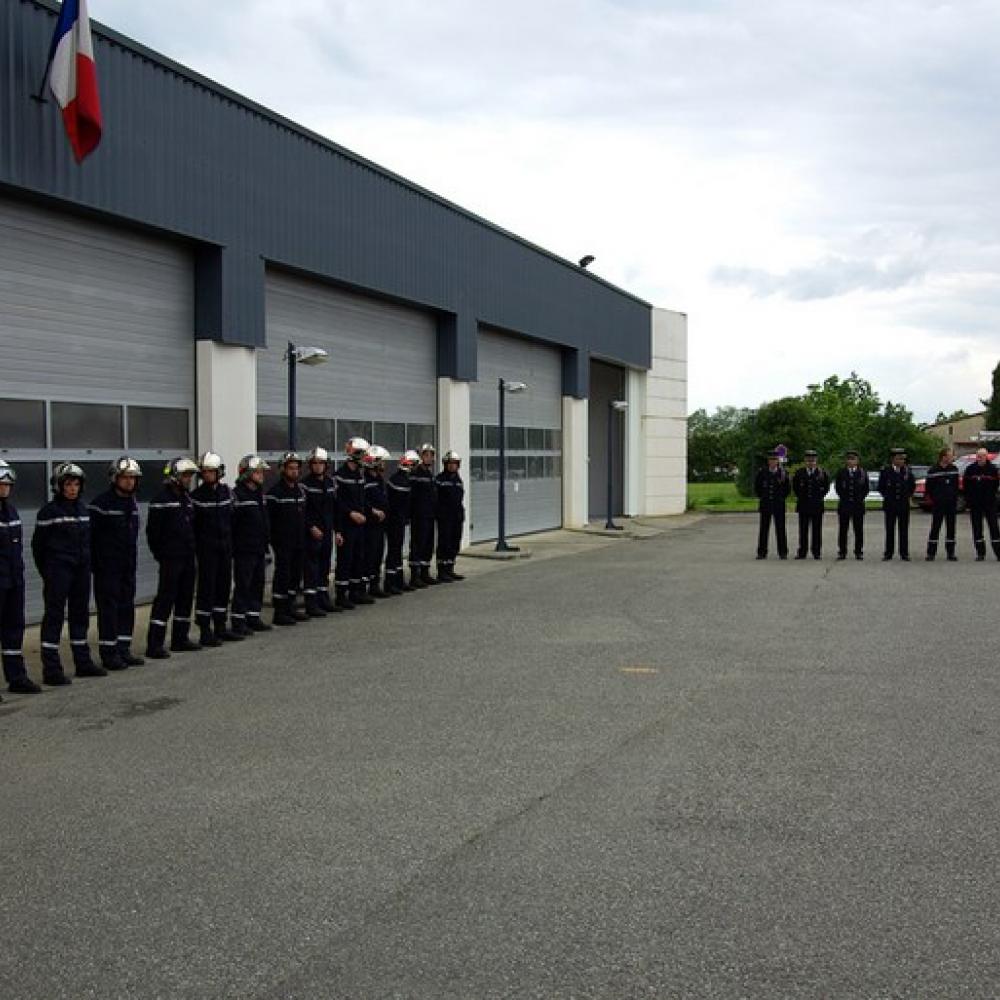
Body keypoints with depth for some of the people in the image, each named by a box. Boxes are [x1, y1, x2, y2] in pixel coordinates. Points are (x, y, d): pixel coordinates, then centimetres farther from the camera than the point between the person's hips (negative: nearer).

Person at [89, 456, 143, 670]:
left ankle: (123, 651, 18)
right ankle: (109, 654, 1)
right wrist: (94, 563, -14)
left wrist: (133, 562, 16)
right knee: (109, 609, -4)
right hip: (107, 566, -7)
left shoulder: (132, 503, 13)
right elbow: (90, 534, -13)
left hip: (128, 566, 8)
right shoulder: (102, 502, -11)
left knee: (127, 607, 10)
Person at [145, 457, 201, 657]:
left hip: (187, 557, 8)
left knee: (186, 596, 12)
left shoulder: (187, 498, 14)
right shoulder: (161, 499, -10)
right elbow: (152, 530, -12)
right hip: (171, 558, -8)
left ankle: (180, 638, 23)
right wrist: (160, 554, -9)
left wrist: (191, 549, 13)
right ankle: (154, 644, -7)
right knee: (165, 598, -8)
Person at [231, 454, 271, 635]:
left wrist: (266, 544, 18)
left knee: (258, 584, 12)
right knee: (242, 586, -3)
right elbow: (230, 522, -16)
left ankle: (254, 618, 21)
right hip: (244, 550, -8)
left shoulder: (260, 493, 15)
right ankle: (238, 622, 2)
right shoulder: (237, 494, -12)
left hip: (259, 550, 8)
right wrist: (233, 547, -17)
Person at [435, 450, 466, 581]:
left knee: (455, 544, 10)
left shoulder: (458, 479, 15)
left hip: (457, 517, 7)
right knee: (444, 544, -6)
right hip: (444, 517, -7)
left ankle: (450, 570, 18)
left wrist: (462, 514, 14)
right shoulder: (439, 479, -6)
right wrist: (437, 513, -14)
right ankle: (441, 571, -2)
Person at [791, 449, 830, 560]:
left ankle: (817, 552, 8)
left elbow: (826, 486, 10)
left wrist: (820, 497, 3)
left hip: (817, 504, -1)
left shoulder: (822, 473, 2)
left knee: (817, 529, 3)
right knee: (803, 530, 3)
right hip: (803, 504, 1)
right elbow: (794, 486, 15)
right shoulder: (799, 473, 4)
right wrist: (799, 497, 8)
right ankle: (802, 552, 6)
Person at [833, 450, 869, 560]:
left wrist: (860, 499, -2)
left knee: (859, 530, 2)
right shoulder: (841, 473, 5)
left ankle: (859, 552, 7)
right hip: (844, 505, 0)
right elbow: (837, 487, 6)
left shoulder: (862, 473, 6)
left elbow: (866, 488, 7)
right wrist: (843, 498, -1)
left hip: (858, 504, 0)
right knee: (843, 530, 1)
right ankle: (842, 552, 5)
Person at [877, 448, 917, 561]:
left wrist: (907, 495, 5)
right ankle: (888, 553, 9)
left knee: (904, 530, 3)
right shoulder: (886, 471, -2)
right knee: (890, 530, 4)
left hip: (904, 504, 1)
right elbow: (881, 486, 6)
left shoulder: (907, 470, 3)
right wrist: (887, 496, 2)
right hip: (890, 504, -1)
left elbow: (912, 485, 13)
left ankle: (904, 554, 8)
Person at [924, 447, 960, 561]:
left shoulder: (954, 469, 6)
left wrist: (955, 499, 5)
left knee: (951, 528, 6)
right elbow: (929, 488, 0)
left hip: (951, 504, 4)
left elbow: (956, 486, 12)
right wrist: (934, 499, -3)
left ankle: (950, 553, 12)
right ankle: (931, 553, 3)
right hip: (938, 505, -4)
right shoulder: (933, 470, -6)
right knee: (935, 528, -2)